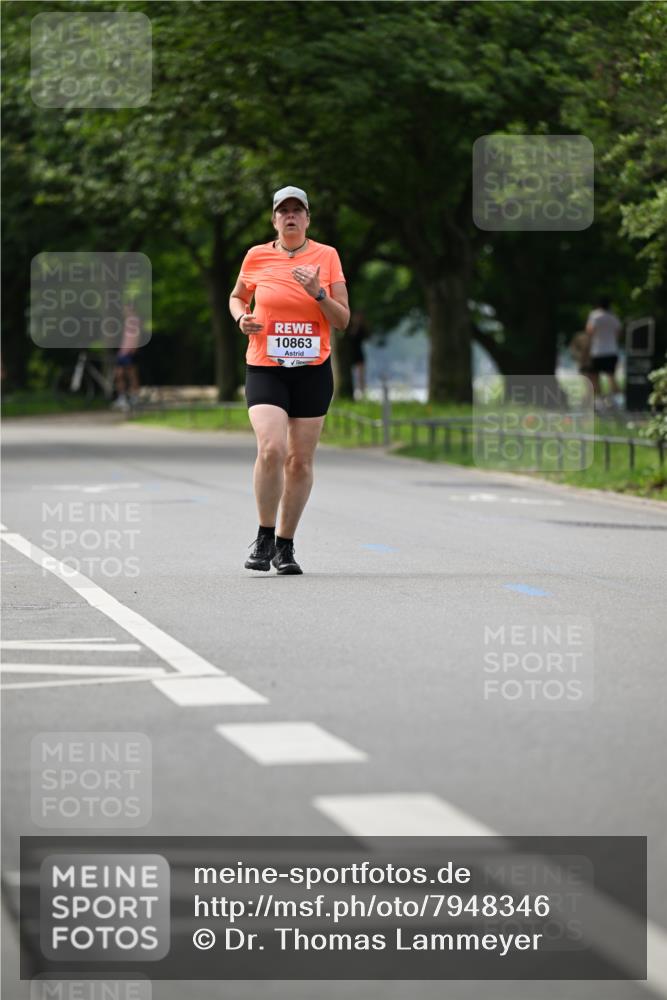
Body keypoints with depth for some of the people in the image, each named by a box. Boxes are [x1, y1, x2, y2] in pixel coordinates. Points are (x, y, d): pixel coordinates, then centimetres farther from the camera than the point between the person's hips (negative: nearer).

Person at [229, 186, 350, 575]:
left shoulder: (327, 256, 3)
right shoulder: (257, 256, 4)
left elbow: (343, 320, 2)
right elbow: (237, 296, 22)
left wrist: (318, 293, -14)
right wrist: (242, 317, 0)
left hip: (313, 370, 1)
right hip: (265, 368, -1)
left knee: (300, 461, 3)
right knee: (271, 449, -20)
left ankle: (285, 544, 17)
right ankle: (265, 536, -3)